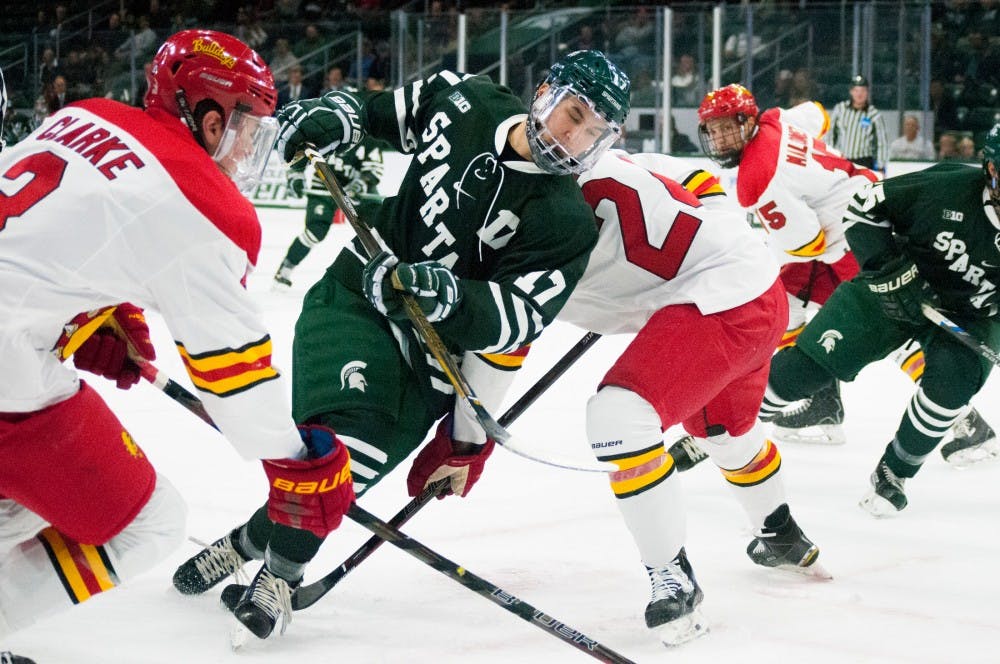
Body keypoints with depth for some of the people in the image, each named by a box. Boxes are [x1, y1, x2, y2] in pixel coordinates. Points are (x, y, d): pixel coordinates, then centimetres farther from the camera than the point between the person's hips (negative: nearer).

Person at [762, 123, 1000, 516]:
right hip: (895, 291, -1)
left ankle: (893, 473, -7)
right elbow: (864, 206, -13)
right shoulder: (947, 187, -25)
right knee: (810, 361, -7)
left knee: (954, 376, -30)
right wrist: (889, 267, -22)